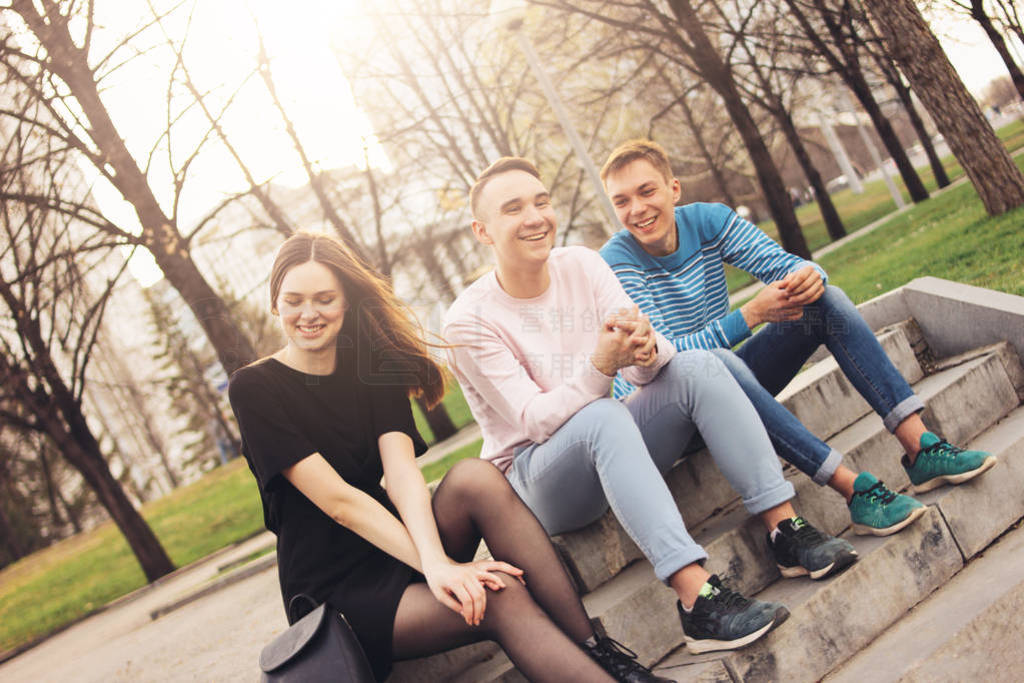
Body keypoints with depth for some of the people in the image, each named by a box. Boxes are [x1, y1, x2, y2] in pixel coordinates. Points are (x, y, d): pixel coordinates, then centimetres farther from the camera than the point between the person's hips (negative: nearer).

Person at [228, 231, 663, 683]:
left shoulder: (371, 366, 6)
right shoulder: (254, 389, -8)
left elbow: (402, 469, -11)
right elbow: (336, 499, -18)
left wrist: (435, 560, -30)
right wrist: (434, 564, -28)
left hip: (395, 552, 4)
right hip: (335, 590, -4)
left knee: (475, 477, -26)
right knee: (500, 598, -30)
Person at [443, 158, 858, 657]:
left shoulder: (582, 265, 1)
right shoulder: (469, 322, -13)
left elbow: (646, 368, -5)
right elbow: (535, 419, -19)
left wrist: (645, 349, -30)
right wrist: (600, 365, -35)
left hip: (612, 449, 5)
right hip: (539, 477, -5)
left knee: (697, 366, -18)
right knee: (602, 416, -36)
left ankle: (787, 528, -22)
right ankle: (698, 600, -44)